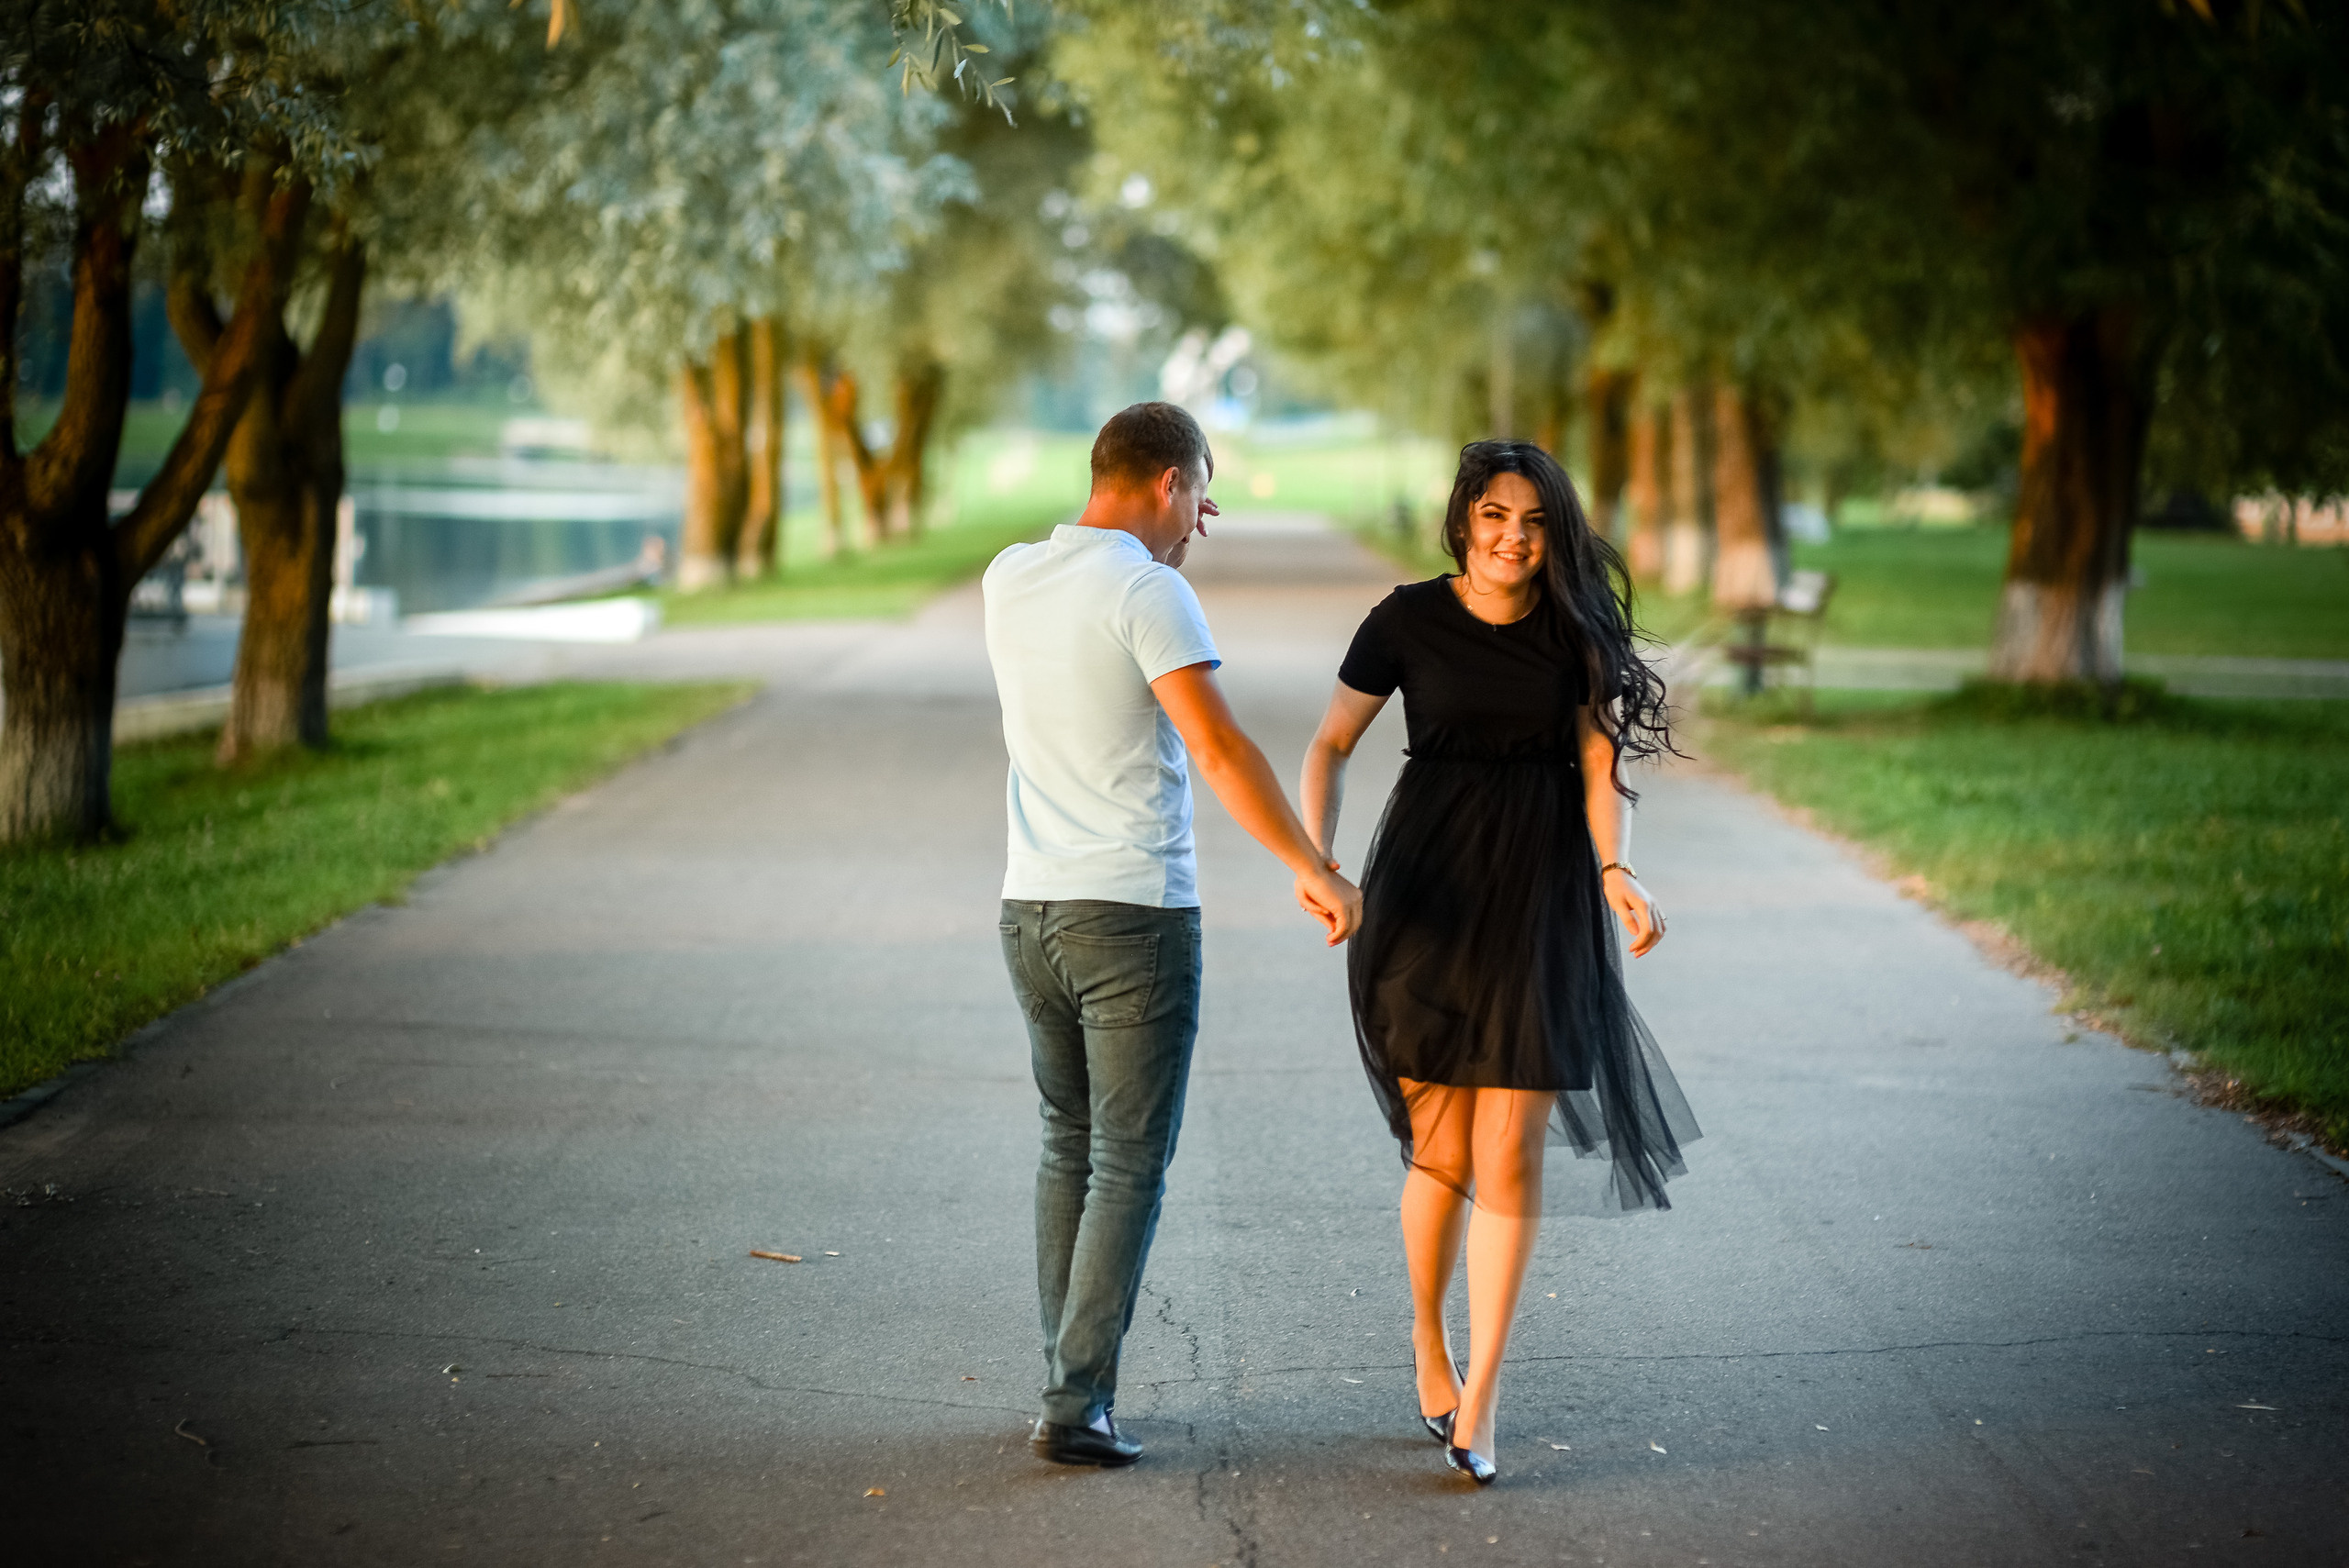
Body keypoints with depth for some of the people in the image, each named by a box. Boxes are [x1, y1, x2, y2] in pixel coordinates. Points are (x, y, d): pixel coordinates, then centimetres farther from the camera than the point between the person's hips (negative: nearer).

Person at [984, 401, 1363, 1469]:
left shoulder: (1007, 578, 8)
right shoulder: (1148, 591, -13)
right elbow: (1219, 748, -23)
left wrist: (1167, 542, 26)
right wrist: (1314, 871, -23)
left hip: (1031, 905, 7)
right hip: (1136, 911, -7)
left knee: (1071, 1145, 19)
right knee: (1130, 1167, 0)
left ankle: (1071, 1378, 23)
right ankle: (1076, 1408, -4)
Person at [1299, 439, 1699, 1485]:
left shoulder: (1578, 627, 3)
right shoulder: (1409, 620, 0)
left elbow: (1601, 762, -2)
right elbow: (1331, 745, 3)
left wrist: (1616, 872, -18)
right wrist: (1316, 858, -12)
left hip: (1541, 898, 1)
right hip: (1428, 890, -1)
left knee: (1510, 1152, -5)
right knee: (1440, 1150, 1)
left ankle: (1476, 1399, 0)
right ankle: (1426, 1337, 28)